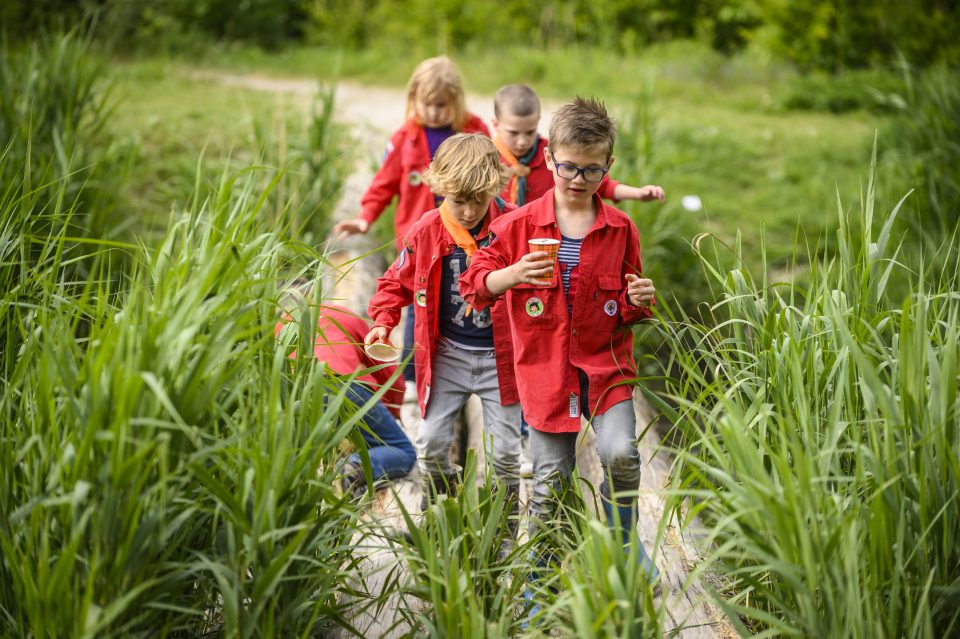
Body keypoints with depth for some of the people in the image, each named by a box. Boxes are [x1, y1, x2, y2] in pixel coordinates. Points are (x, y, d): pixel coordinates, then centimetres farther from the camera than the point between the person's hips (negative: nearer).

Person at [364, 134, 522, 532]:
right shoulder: (426, 233, -7)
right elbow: (398, 282, 6)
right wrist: (382, 322, -8)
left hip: (499, 355, -2)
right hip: (447, 354, 2)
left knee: (505, 448, 2)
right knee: (432, 442, 3)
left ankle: (504, 529, 19)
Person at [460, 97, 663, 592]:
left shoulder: (620, 229, 2)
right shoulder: (520, 225, -2)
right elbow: (475, 282, 1)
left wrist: (639, 301, -10)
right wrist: (511, 275, -18)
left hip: (606, 365, 1)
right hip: (545, 368, 0)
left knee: (620, 454, -19)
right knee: (551, 479, 4)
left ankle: (623, 544, 7)